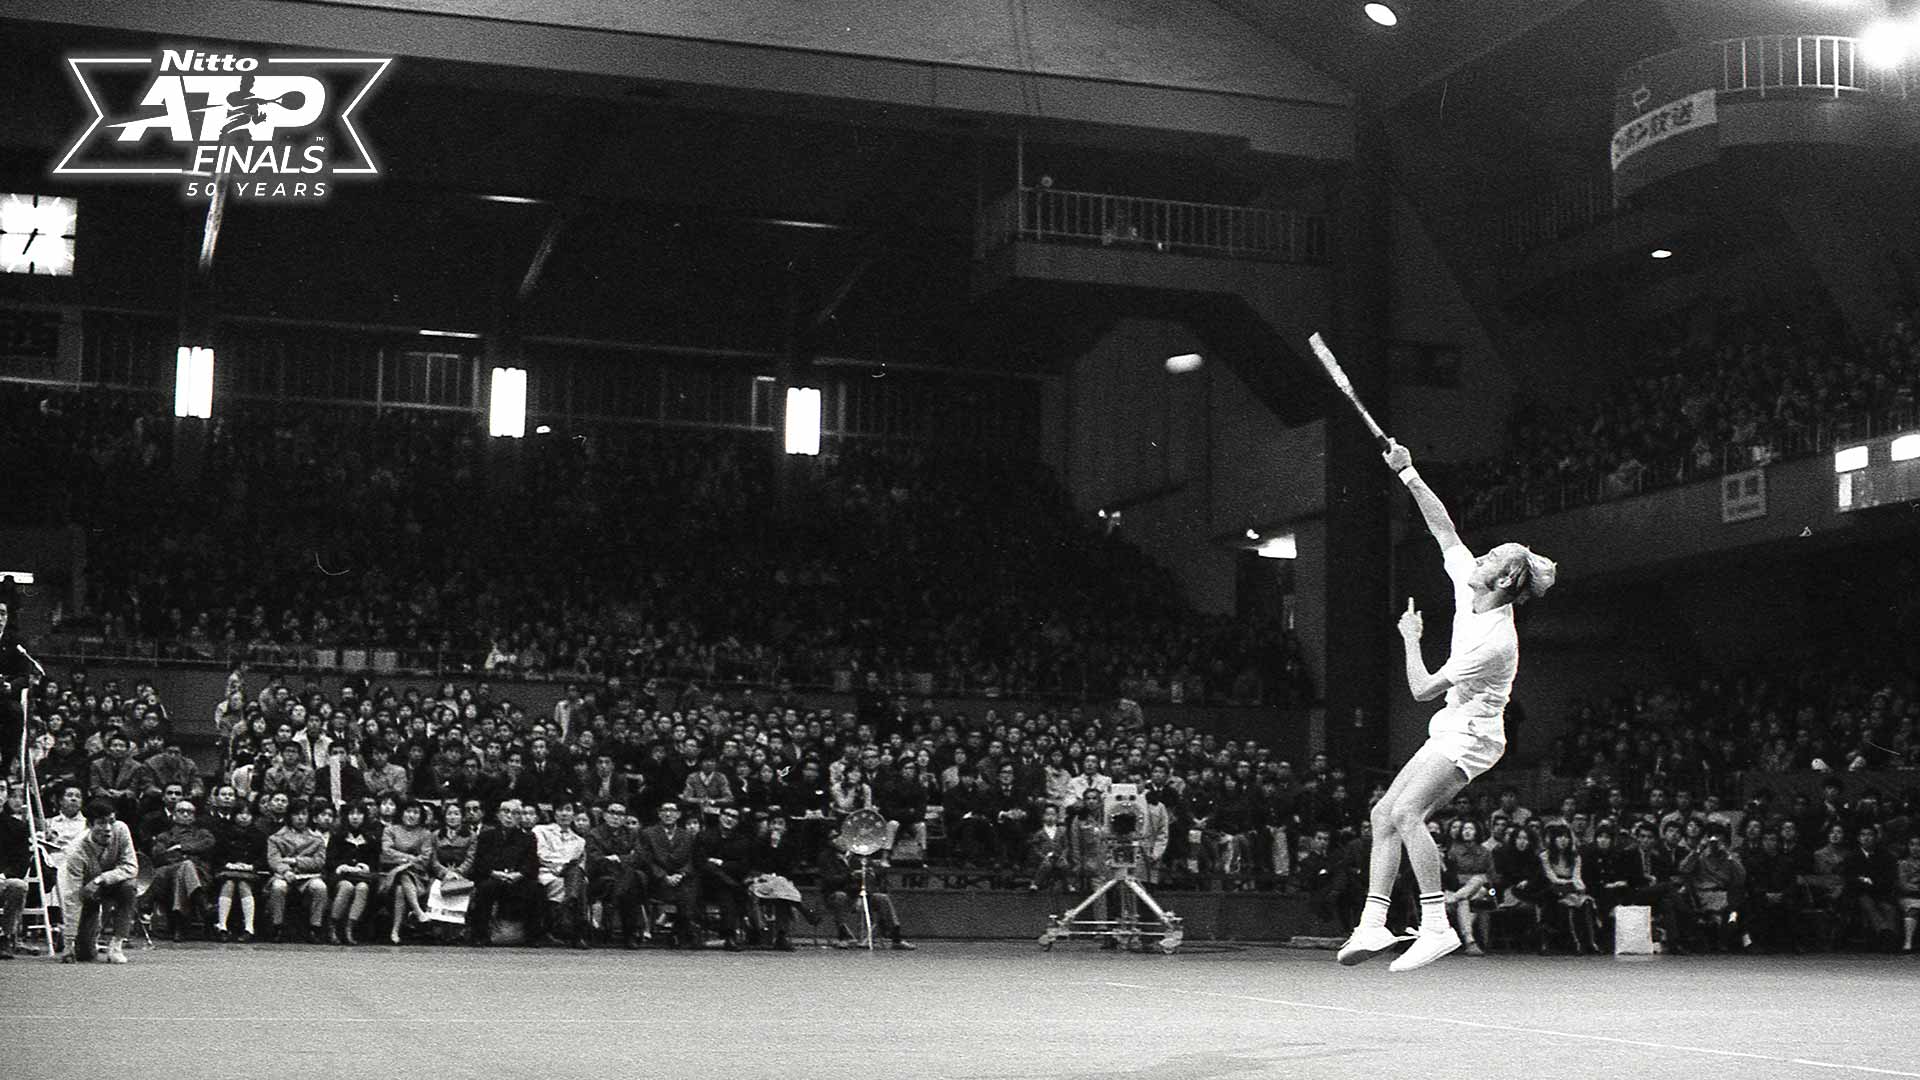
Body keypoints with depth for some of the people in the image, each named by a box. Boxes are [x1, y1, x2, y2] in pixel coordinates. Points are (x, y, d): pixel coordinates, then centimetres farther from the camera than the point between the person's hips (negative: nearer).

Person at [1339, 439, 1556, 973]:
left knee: (1406, 812, -26)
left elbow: (1423, 689, -19)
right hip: (1450, 733, 10)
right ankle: (1373, 924, 1)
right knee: (1385, 813, 2)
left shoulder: (1493, 640, -25)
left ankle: (1436, 925, -26)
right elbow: (1445, 530, 7)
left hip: (1471, 737, -10)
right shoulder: (1469, 586, -2)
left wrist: (1411, 639, -5)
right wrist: (1409, 474, 3)